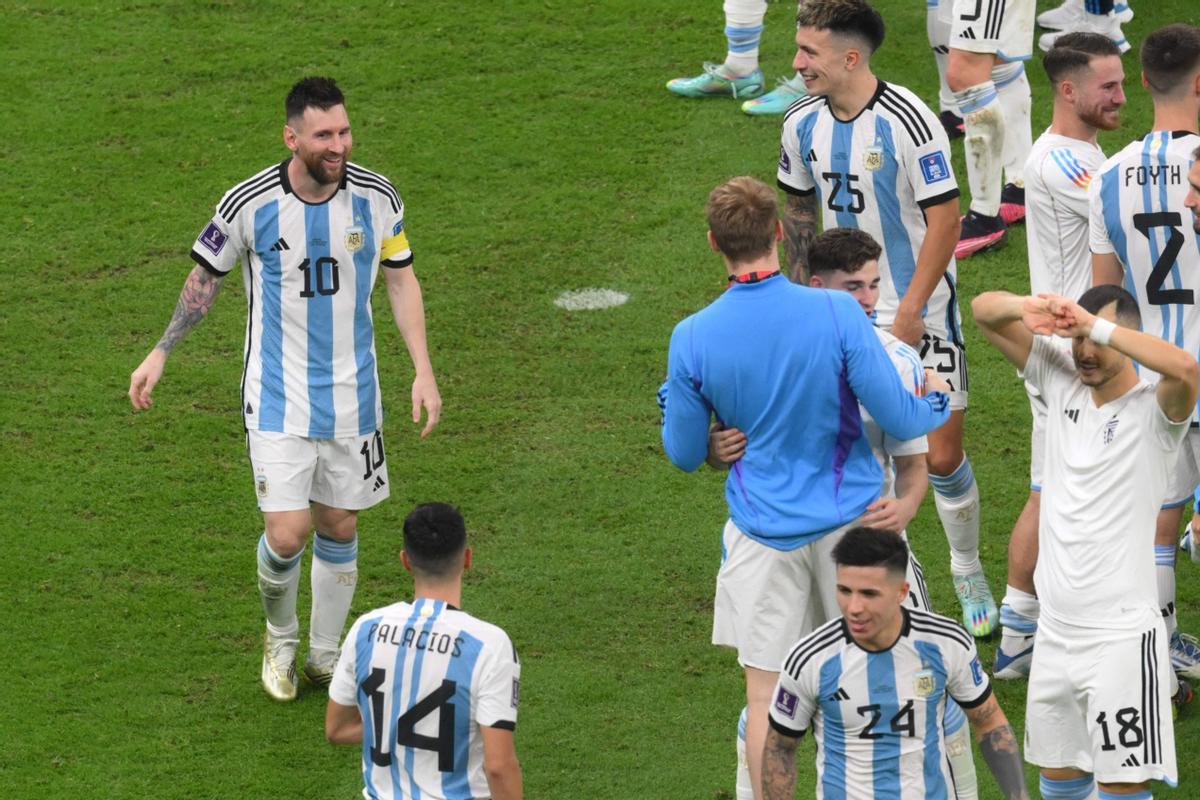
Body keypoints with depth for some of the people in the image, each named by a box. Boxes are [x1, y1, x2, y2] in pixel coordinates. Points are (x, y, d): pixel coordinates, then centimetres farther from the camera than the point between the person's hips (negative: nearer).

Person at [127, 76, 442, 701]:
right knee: (286, 535, -10)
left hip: (353, 396, 3)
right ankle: (280, 641, 20)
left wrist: (423, 371, 1)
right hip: (278, 400, -3)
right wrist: (160, 353, 8)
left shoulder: (376, 197, -7)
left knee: (339, 528, 11)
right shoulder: (249, 204, -14)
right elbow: (206, 277, 4)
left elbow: (401, 279, 7)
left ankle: (325, 656, 31)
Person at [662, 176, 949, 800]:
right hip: (850, 516, 0)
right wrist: (937, 409, 11)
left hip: (763, 532, 0)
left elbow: (684, 455, 0)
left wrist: (671, 404, 21)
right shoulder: (837, 314, -16)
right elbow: (897, 418, -11)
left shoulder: (692, 338, -11)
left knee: (764, 692, 7)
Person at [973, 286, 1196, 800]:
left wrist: (1097, 326, -30)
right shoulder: (1062, 382, 6)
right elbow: (983, 310, 7)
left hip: (1120, 636, -6)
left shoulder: (1152, 412, -11)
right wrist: (1029, 308, -16)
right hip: (1055, 630, 6)